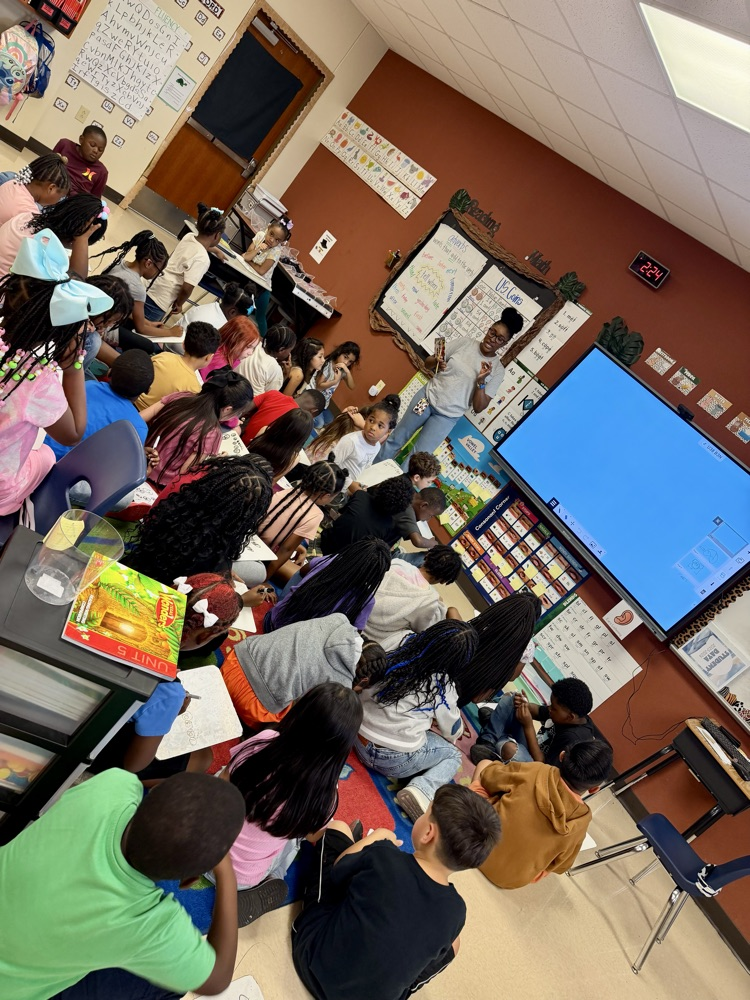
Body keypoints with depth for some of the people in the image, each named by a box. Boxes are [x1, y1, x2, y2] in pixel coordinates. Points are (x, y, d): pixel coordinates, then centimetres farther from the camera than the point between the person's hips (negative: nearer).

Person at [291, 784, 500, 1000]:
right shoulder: (455, 910, -19)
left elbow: (338, 869, -6)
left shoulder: (382, 857, -27)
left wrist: (375, 838, 10)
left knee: (337, 828, 6)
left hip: (315, 960, -1)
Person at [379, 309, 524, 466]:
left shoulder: (498, 370, -7)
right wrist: (436, 362, -21)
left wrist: (481, 381, -23)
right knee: (396, 441, 11)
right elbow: (427, 362, 2)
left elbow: (479, 407, -9)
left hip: (447, 417, -1)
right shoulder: (464, 342, -3)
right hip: (427, 398, 2)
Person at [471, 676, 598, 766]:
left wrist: (528, 726, -30)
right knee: (510, 700, -2)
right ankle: (488, 740, -3)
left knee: (509, 748, -41)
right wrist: (526, 706, -15)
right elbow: (540, 712, 9)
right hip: (535, 748, 8)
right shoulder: (569, 712, -10)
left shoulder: (574, 739, -33)